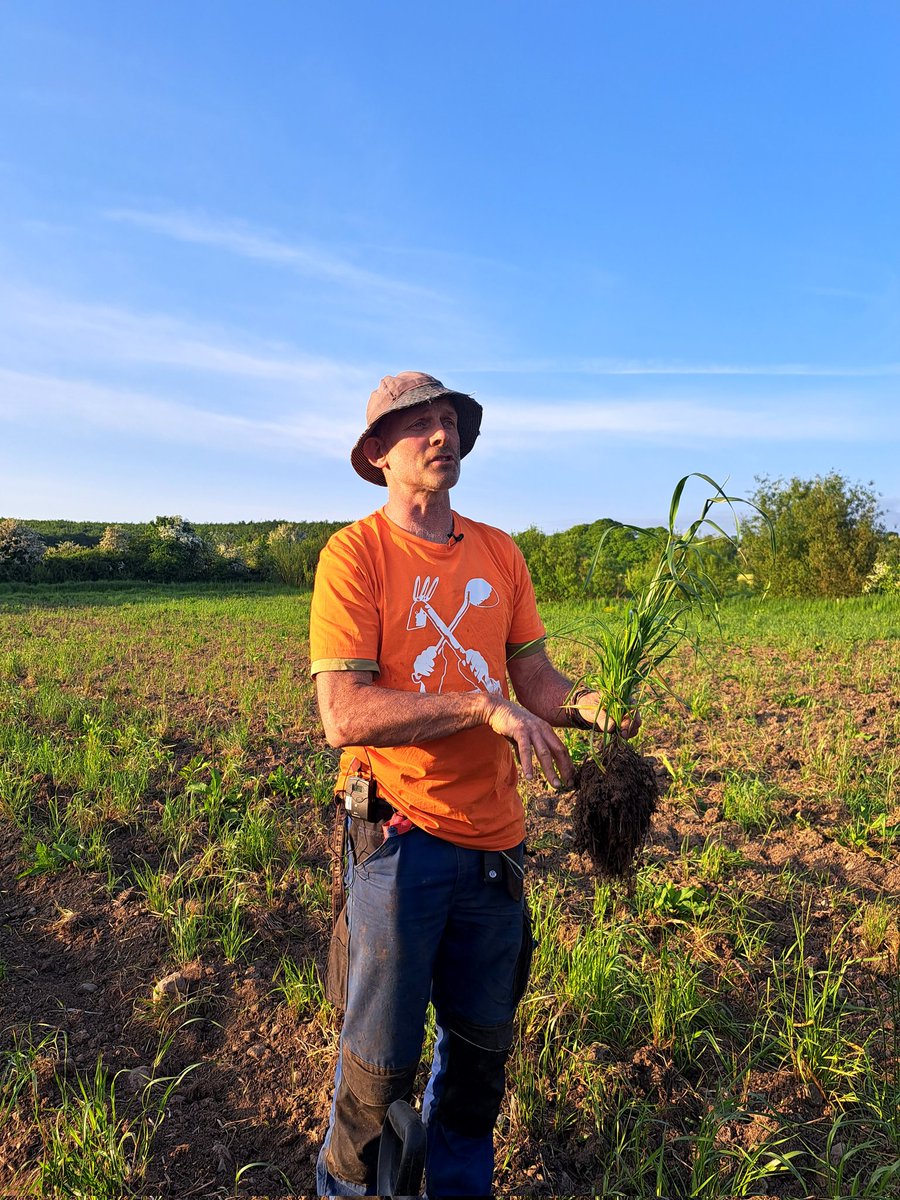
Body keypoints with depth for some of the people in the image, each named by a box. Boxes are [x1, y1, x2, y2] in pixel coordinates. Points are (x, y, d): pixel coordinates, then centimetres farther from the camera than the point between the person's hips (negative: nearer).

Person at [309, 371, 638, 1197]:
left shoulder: (499, 553, 7)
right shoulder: (354, 553, -9)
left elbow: (533, 675, 9)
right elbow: (342, 714, -18)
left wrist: (583, 706, -12)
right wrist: (482, 705, -24)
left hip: (494, 838, 5)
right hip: (401, 834, -5)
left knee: (482, 1046, 20)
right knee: (382, 1058, 9)